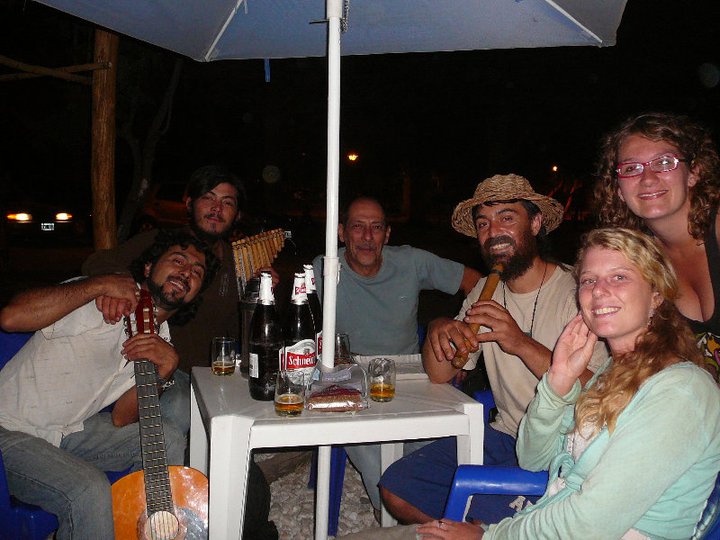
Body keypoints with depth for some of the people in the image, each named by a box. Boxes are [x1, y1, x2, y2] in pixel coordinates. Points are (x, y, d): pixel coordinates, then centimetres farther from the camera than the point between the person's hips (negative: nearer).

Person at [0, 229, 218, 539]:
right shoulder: (100, 301, -17)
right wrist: (99, 284, -28)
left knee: (169, 438, -9)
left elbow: (120, 419, -4)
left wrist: (164, 370, -20)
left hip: (70, 430, 7)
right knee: (90, 492, -31)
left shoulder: (162, 342, 4)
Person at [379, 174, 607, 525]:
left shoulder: (577, 292, -13)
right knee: (396, 489, -4)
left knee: (478, 507, -28)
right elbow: (440, 375, 9)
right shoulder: (485, 293, 9)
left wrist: (523, 344, -31)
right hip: (503, 437, 6)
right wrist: (438, 330, -11)